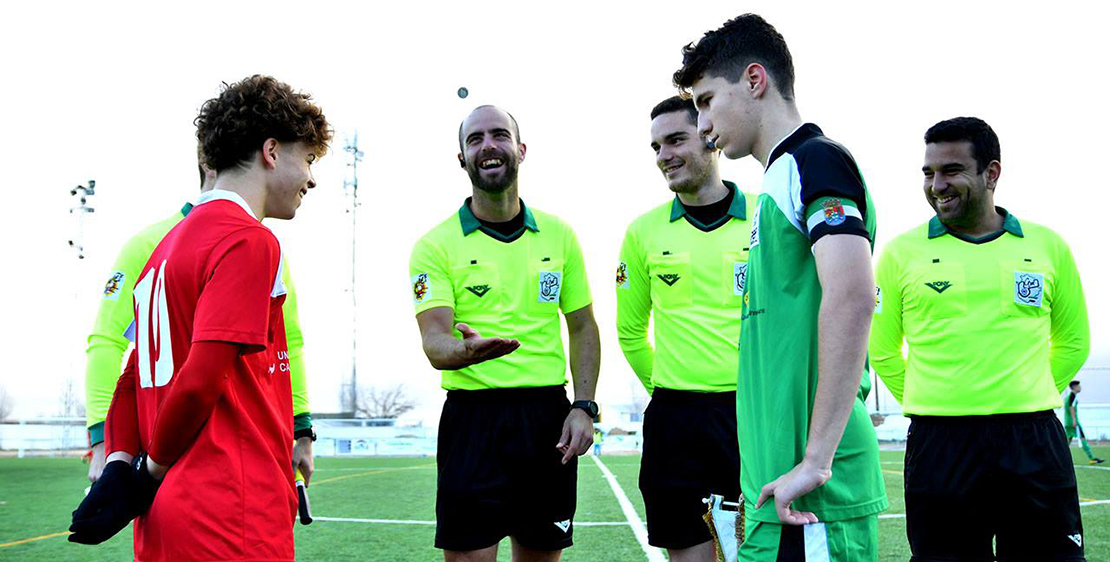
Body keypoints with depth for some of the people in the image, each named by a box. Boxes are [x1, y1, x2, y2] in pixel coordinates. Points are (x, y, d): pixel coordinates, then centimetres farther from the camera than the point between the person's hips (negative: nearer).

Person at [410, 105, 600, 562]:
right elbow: (434, 341, -11)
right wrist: (467, 350, -34)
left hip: (547, 416, 3)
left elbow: (583, 326, 13)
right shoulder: (437, 245, -2)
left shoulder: (558, 235, 9)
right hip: (473, 417, -3)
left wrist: (584, 406, 1)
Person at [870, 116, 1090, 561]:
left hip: (1035, 441, 1)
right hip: (938, 443, -1)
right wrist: (927, 405, 10)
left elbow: (1073, 341, 18)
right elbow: (882, 350, 11)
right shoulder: (902, 252, 3)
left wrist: (1026, 400, 13)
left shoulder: (1047, 246, 7)